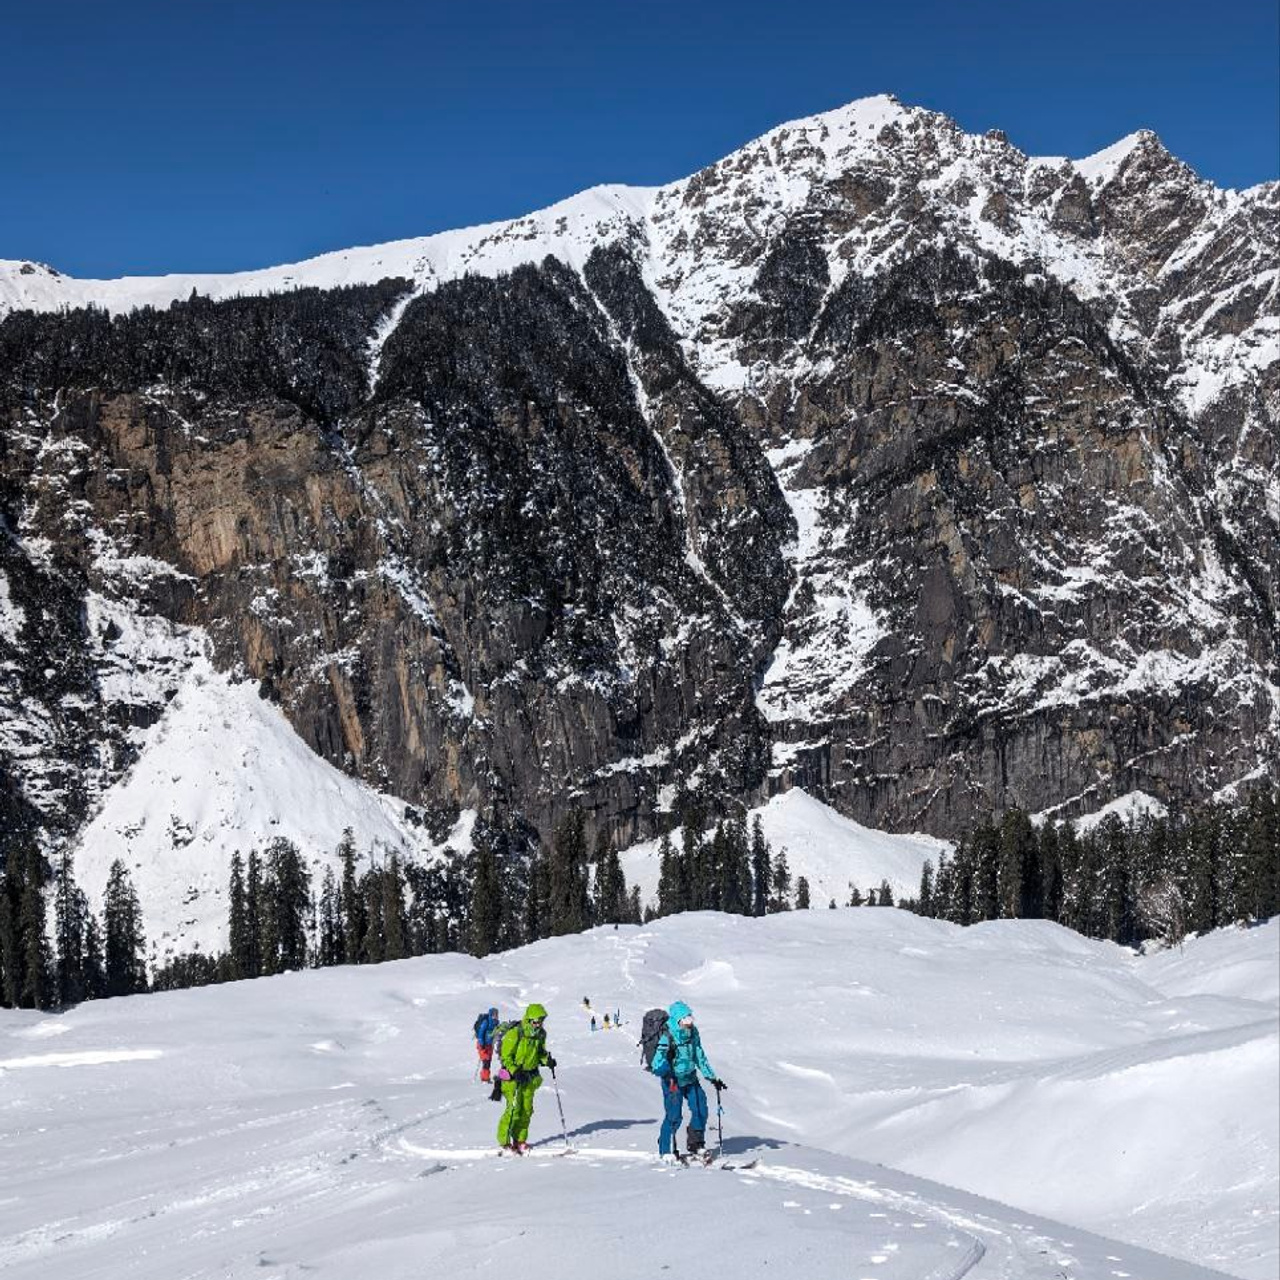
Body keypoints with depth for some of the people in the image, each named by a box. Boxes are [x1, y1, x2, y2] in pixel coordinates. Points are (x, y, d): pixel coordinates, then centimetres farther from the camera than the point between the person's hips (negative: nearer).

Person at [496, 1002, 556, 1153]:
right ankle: (504, 1141, -2)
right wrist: (515, 1072, -25)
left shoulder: (540, 1034, 2)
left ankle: (520, 1140, 17)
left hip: (529, 1076, 6)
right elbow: (505, 1056, -14)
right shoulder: (515, 1033, -18)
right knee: (514, 1108, -12)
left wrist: (547, 1060, -5)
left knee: (527, 1109, 6)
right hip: (512, 1074, -6)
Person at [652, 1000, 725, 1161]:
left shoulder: (693, 1034, -2)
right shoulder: (667, 1038, -22)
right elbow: (657, 1065, -25)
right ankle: (666, 1150, 9)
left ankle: (695, 1145, 20)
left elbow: (700, 1058, 10)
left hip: (690, 1078, 6)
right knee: (674, 1116, -9)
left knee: (700, 1110, 1)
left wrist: (713, 1078, 12)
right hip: (672, 1081, -6)